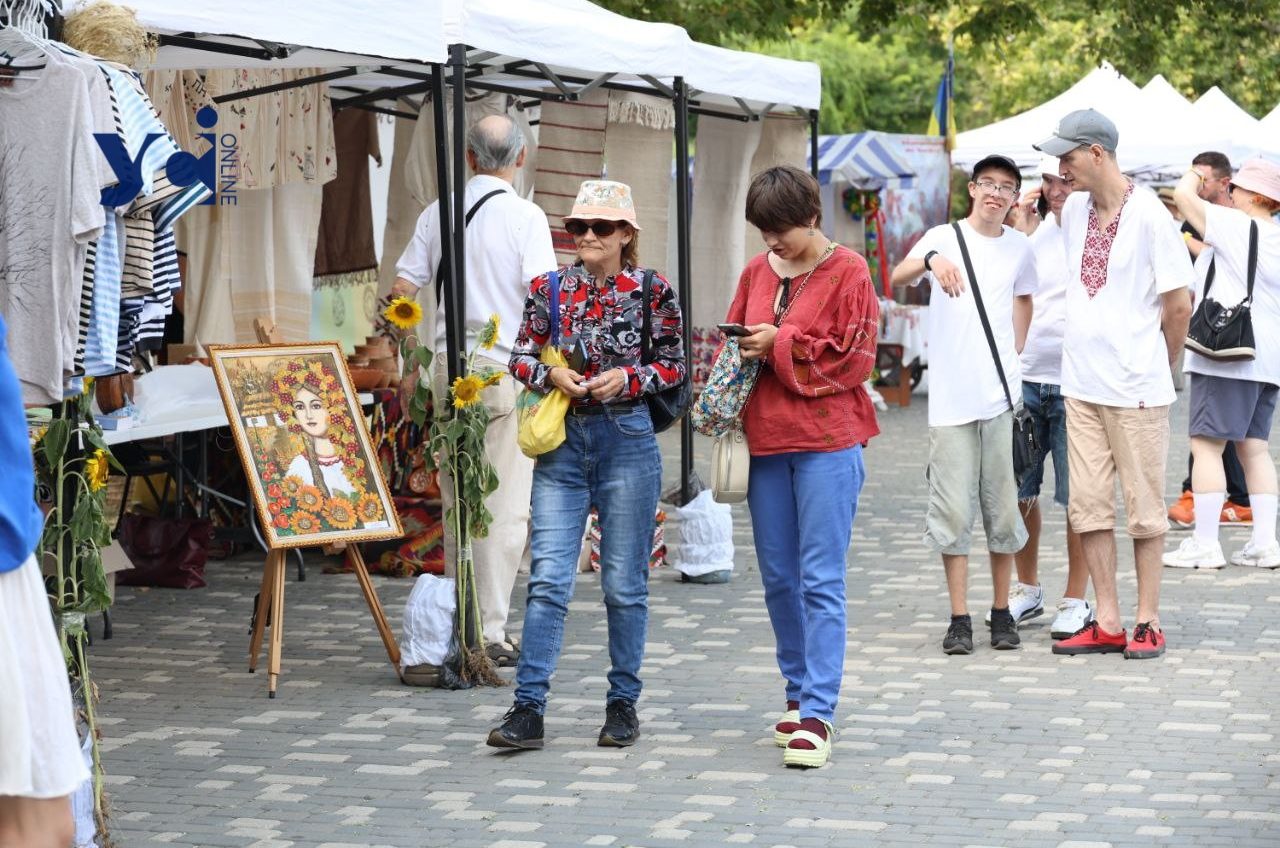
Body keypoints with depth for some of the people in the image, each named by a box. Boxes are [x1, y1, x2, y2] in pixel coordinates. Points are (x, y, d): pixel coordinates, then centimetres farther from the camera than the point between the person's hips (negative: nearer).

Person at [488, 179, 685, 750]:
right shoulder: (550, 289, 5)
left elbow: (674, 366, 4)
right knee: (548, 579, -4)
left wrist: (627, 378, -12)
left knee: (624, 583, 5)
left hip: (627, 440, -2)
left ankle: (623, 704, 17)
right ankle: (528, 708, -5)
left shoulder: (652, 292, -1)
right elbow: (520, 357, 10)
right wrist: (551, 375, -10)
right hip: (562, 441, 2)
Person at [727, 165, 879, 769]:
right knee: (779, 578, 11)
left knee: (821, 581, -7)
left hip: (827, 443, -6)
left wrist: (780, 345, -12)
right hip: (765, 441, 6)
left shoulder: (847, 272, -4)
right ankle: (800, 693, 24)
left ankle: (818, 713, -8)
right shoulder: (757, 272, 12)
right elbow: (736, 344, 19)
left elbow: (853, 358, -9)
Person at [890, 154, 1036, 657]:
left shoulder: (1020, 249, 8)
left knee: (1003, 507, 6)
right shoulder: (944, 238, -3)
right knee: (952, 510, -1)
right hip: (950, 398, -3)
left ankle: (1002, 611, 17)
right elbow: (898, 276, -22)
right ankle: (959, 617, 5)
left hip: (1001, 395, 3)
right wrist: (932, 260, -43)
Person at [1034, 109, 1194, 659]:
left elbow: (1179, 304, -7)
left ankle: (1148, 622, 7)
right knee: (1089, 505, 5)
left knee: (1144, 507, 2)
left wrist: (1158, 367, 4)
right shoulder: (1074, 210, 9)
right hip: (1081, 383, 6)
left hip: (1136, 387, -6)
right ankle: (1106, 623, 11)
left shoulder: (1147, 214, -11)